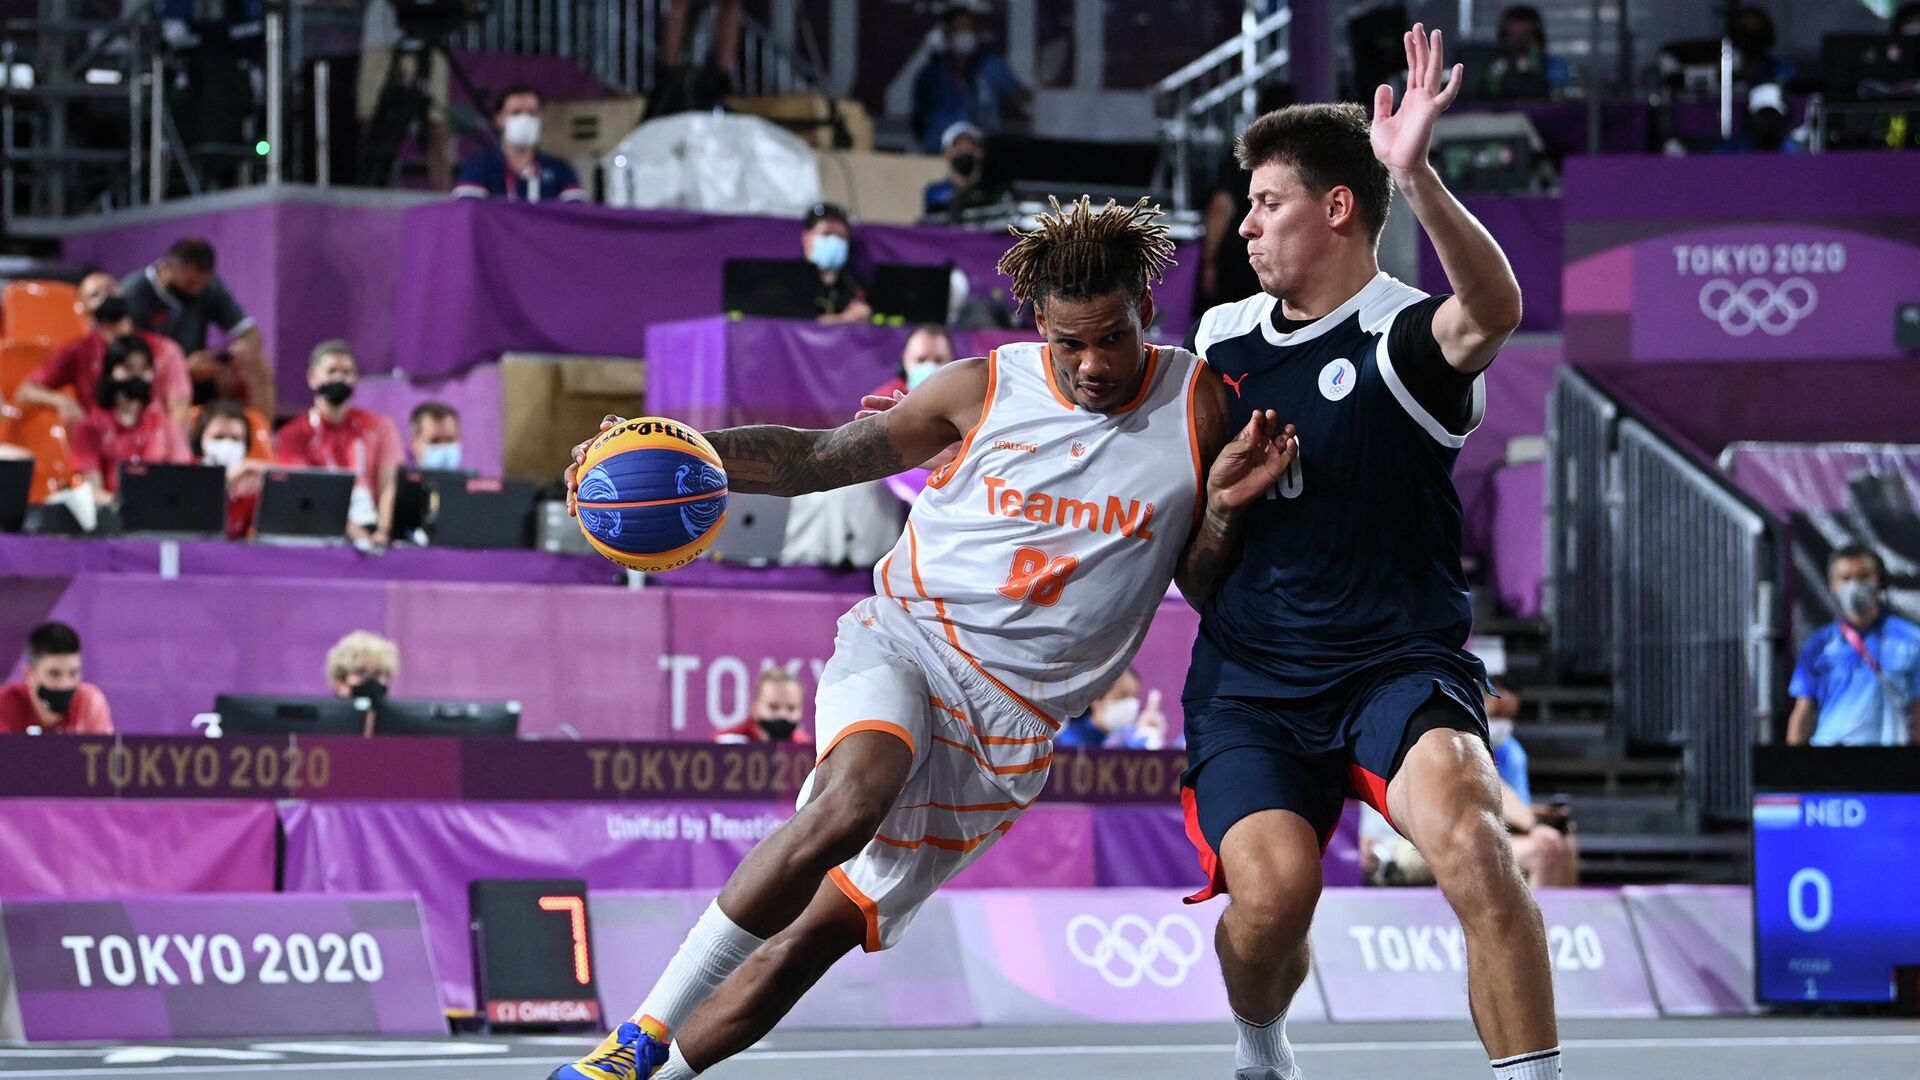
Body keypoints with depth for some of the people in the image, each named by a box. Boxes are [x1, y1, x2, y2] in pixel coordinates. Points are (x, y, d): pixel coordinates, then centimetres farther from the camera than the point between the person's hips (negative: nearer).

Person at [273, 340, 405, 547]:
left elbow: (389, 487, 4)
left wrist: (383, 532, -17)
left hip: (370, 533, 2)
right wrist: (350, 531, -25)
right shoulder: (293, 435, 6)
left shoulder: (378, 427, 14)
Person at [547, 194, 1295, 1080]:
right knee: (854, 797, -34)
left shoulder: (1198, 408, 1)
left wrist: (1223, 506, -15)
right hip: (904, 643, -2)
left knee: (825, 927, -5)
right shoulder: (984, 390, 0)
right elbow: (821, 458, 7)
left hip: (1008, 721, 2)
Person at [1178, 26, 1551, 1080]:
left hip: (1399, 663, -4)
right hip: (1250, 676, 4)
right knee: (1271, 890, -20)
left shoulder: (1404, 338, -4)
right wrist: (1218, 504, -2)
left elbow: (1495, 307, -32)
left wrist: (1415, 175, -47)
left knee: (1466, 834, -32)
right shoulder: (1221, 339, 14)